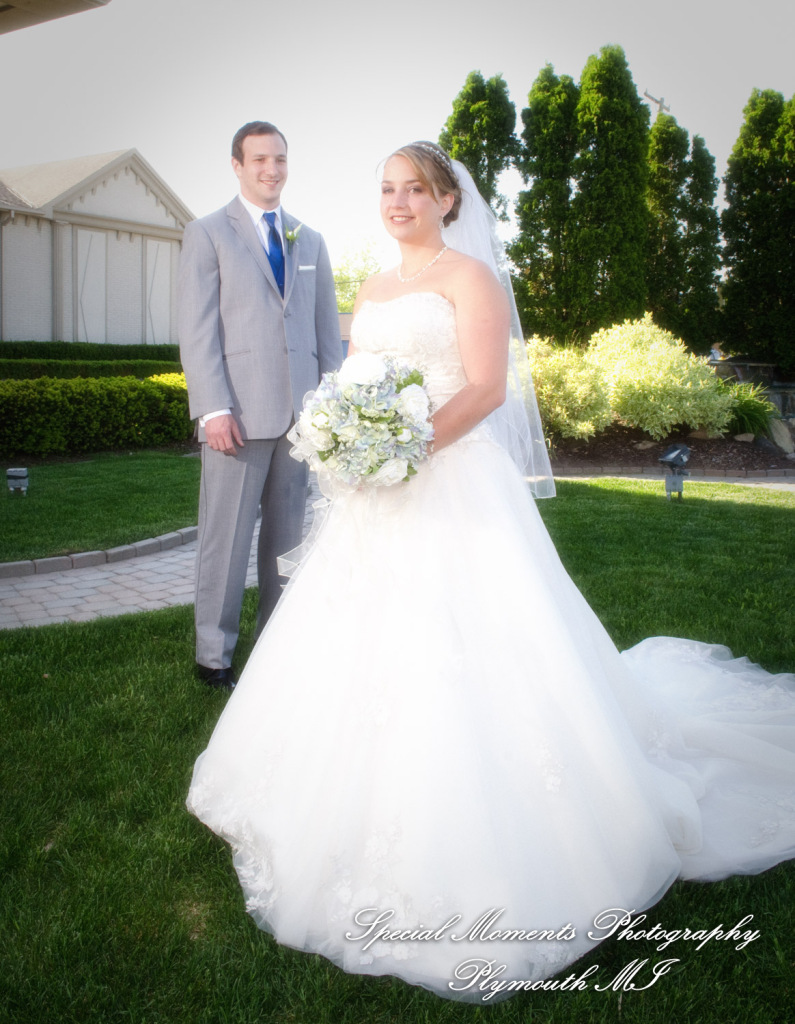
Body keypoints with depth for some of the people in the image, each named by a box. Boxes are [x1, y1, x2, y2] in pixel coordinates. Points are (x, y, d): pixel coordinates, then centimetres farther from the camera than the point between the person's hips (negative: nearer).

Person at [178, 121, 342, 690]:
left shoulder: (311, 242, 18)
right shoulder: (208, 234, 5)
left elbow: (327, 329, 16)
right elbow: (198, 329, -4)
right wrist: (213, 409, -13)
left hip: (301, 412, 4)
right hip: (238, 411, -4)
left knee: (289, 535, 9)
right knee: (227, 536, 0)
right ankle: (214, 655, 12)